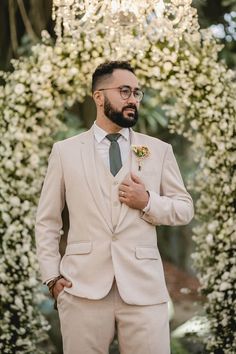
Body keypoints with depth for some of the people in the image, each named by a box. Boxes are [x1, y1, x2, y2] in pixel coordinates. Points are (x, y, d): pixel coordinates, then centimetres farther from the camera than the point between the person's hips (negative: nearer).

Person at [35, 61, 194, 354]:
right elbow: (47, 221, 9)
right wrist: (52, 277, 0)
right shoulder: (65, 151, 8)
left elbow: (185, 209, 12)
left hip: (144, 287, 1)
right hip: (82, 287, -1)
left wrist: (148, 202, -6)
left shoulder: (159, 150, 10)